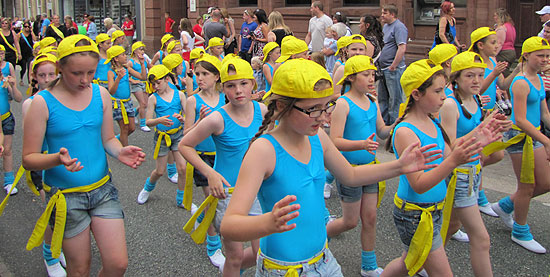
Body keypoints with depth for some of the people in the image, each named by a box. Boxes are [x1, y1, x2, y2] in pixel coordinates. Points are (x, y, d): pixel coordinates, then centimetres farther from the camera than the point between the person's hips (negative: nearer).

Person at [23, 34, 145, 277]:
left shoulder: (100, 94, 1)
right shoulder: (43, 102, -11)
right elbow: (28, 158, -9)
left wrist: (120, 152, -13)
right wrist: (57, 159, -29)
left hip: (102, 189, 3)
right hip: (66, 195, -3)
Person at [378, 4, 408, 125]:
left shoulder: (399, 27, -13)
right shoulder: (385, 26, 16)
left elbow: (402, 48, -22)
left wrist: (393, 66, -21)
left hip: (394, 70, -10)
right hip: (383, 69, 10)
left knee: (395, 99, -1)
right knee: (382, 98, 16)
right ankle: (384, 122, 27)